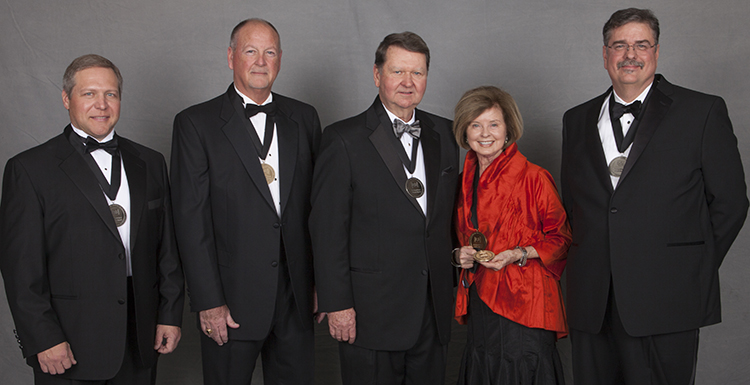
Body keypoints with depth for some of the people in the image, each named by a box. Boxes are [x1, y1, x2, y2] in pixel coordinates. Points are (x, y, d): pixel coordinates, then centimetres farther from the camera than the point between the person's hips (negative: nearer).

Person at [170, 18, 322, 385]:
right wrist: (209, 302, -11)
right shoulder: (196, 123, -4)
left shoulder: (304, 118, 8)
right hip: (231, 298, -3)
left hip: (296, 296, 4)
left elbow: (317, 204, 9)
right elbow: (191, 219, -8)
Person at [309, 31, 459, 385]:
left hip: (433, 310, 5)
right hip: (370, 313, -5)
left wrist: (455, 283, 11)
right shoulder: (344, 140, -7)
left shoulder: (444, 133, 9)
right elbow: (327, 229, -9)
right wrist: (336, 304, -12)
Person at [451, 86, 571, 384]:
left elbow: (561, 238, -3)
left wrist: (521, 254, -17)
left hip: (525, 305, -5)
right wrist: (460, 255, 1)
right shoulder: (464, 182, 10)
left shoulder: (534, 177, -8)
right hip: (480, 303, 5)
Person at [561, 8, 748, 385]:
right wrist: (586, 261, 7)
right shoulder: (577, 120, 13)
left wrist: (692, 272, 0)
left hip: (665, 301, -3)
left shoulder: (704, 112, 1)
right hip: (592, 302, 4)